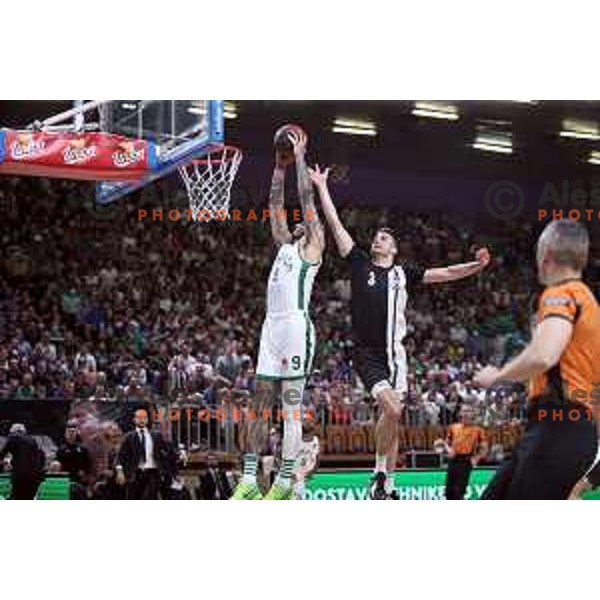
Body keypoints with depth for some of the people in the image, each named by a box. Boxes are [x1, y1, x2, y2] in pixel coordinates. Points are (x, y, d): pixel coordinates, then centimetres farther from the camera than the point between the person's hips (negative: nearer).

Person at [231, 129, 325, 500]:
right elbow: (276, 204, 26)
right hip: (272, 325, 8)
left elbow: (307, 198, 1)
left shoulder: (313, 245, 5)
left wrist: (300, 157, 6)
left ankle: (285, 483, -7)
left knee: (292, 407, -7)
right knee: (261, 403, 5)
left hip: (296, 326, -8)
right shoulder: (285, 243, 24)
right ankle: (249, 479, 5)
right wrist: (280, 165, 24)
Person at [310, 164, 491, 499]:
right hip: (367, 354, -3)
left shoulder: (404, 273, 11)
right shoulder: (360, 263, 6)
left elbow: (443, 274, 10)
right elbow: (336, 225, 5)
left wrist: (475, 267, -3)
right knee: (392, 409, -22)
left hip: (394, 353, 3)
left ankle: (388, 487, 15)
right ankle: (380, 474, -7)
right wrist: (322, 187, 4)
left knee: (393, 418, 5)